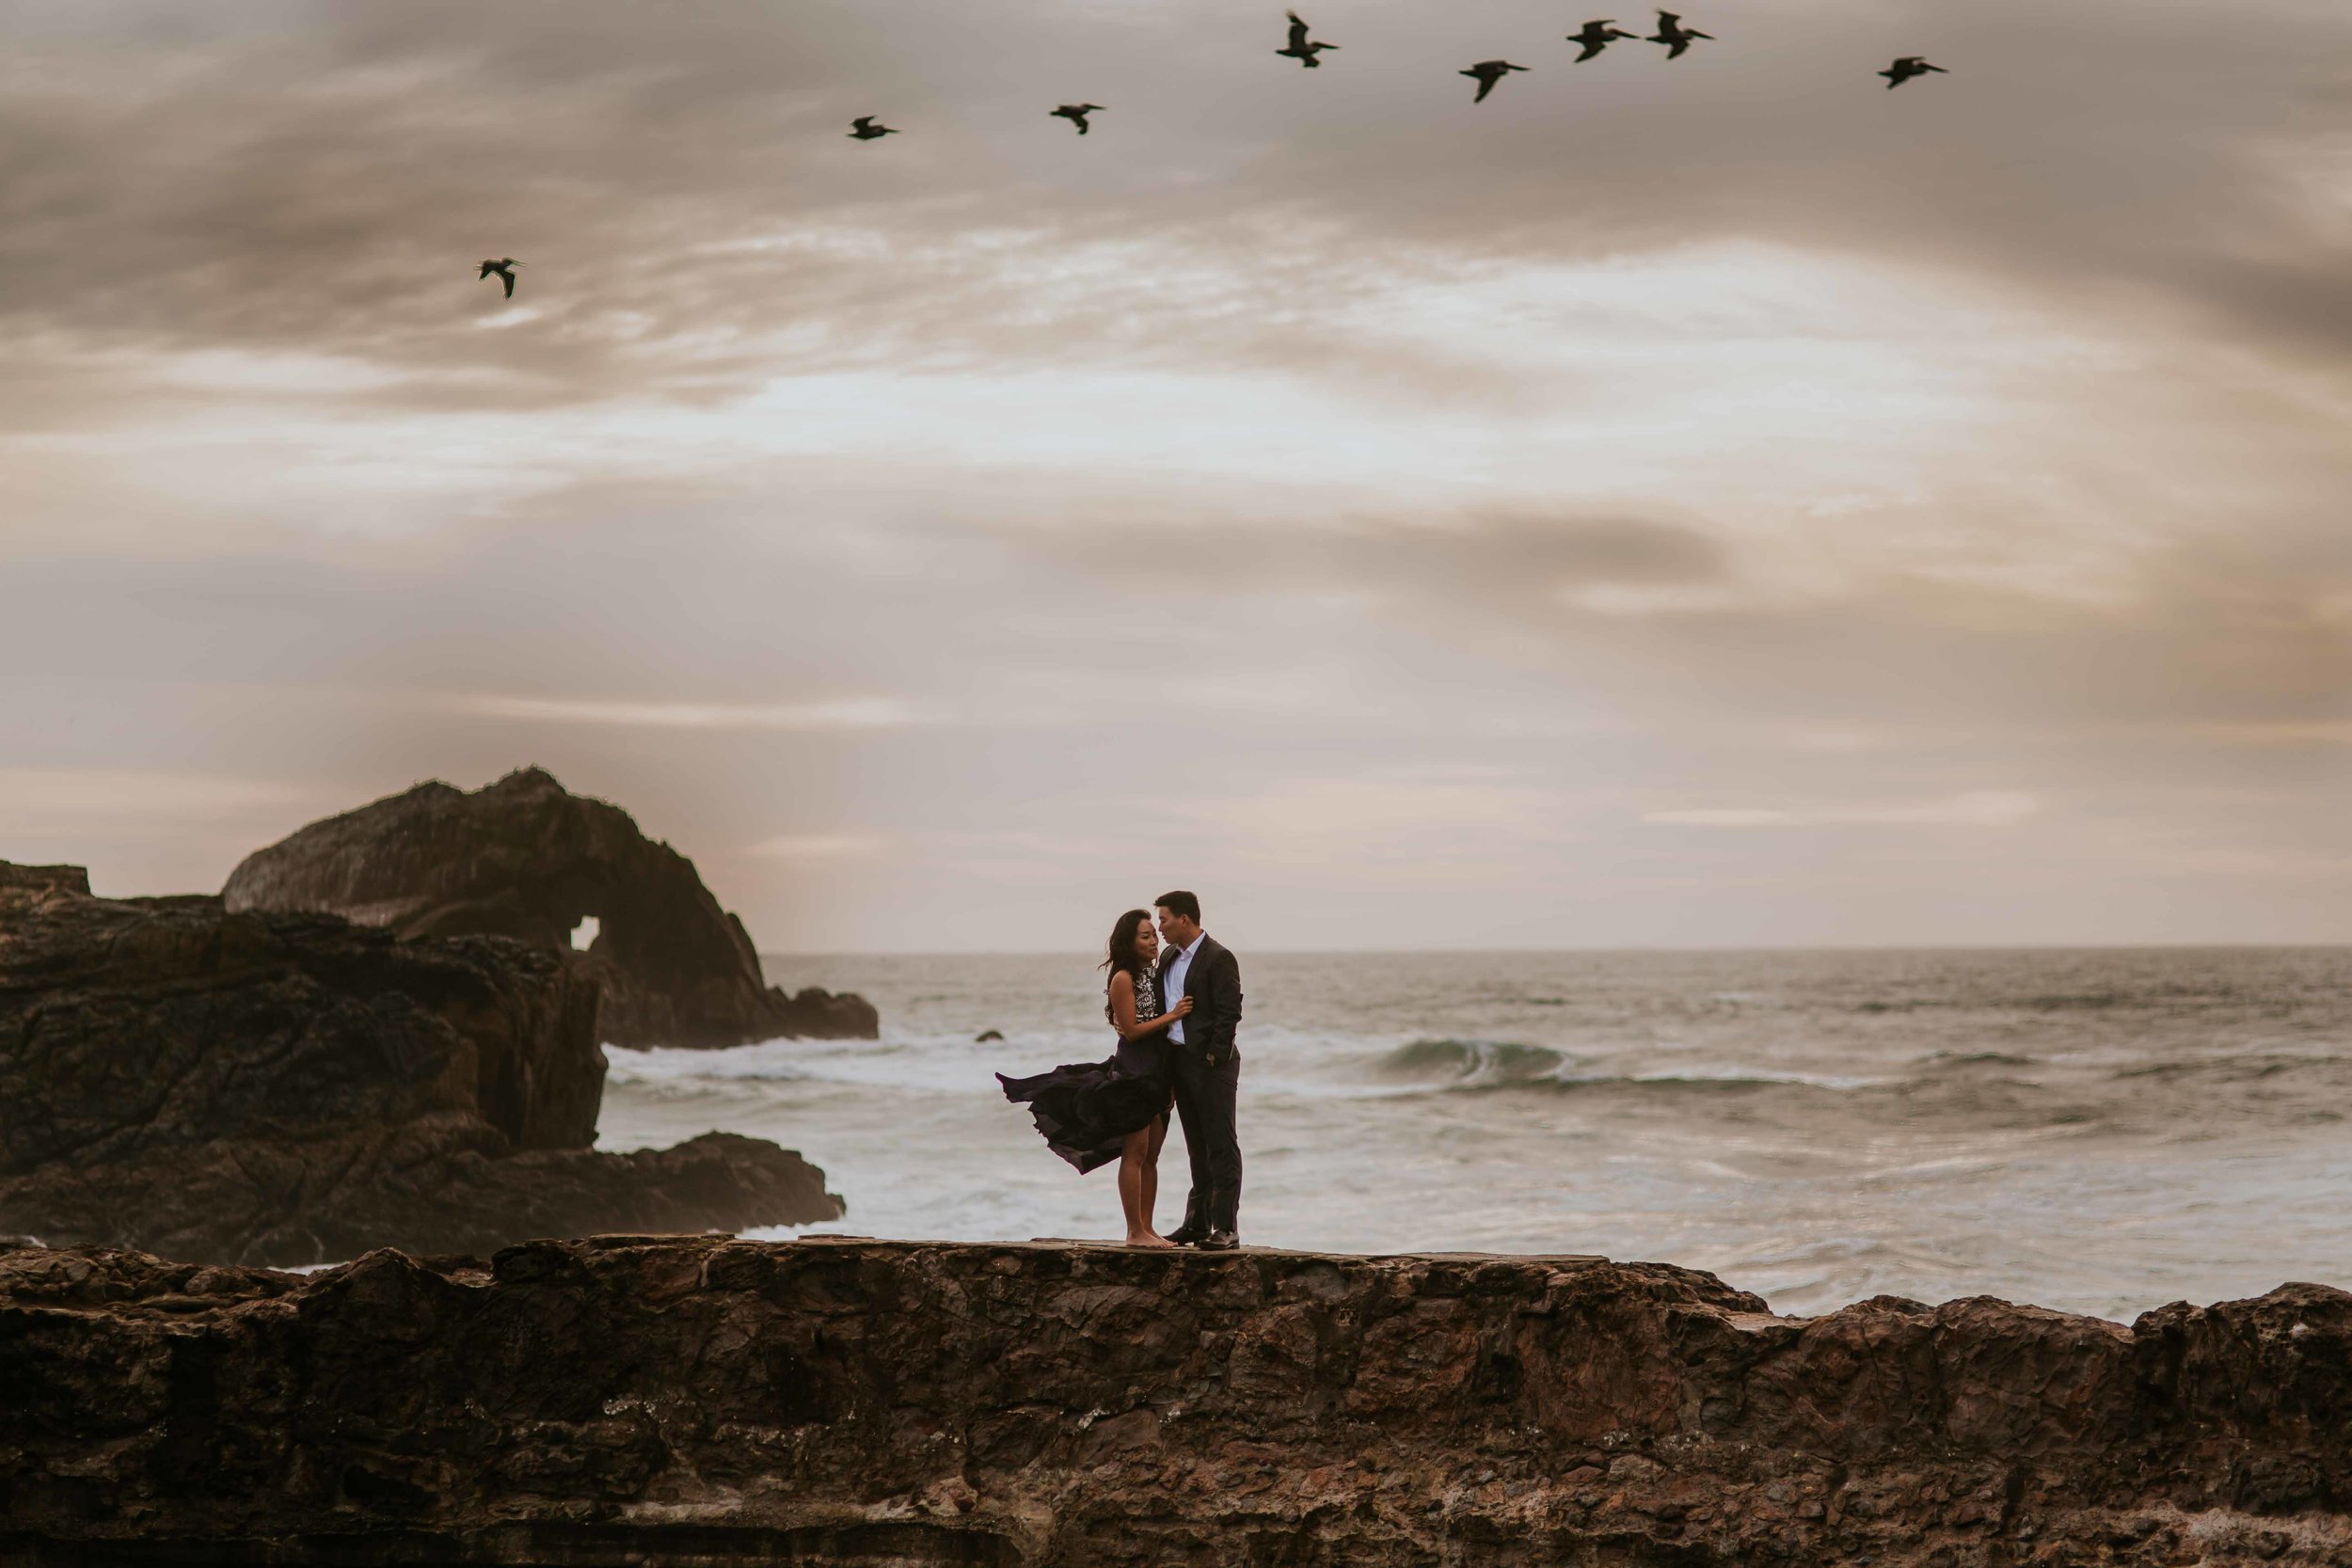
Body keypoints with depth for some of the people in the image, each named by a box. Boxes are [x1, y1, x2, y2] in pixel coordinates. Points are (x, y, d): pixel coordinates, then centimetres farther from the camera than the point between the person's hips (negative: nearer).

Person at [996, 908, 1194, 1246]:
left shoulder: (1152, 976, 16)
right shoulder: (1123, 979, -10)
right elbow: (1132, 1030, -14)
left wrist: (1170, 1078, 12)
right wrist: (1171, 1016, -16)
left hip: (1156, 1073, 9)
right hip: (1133, 1071, -9)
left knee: (1151, 1156, 8)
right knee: (1135, 1154, -7)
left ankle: (1146, 1229, 12)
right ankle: (1135, 1232, -6)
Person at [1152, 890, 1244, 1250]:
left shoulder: (1219, 959, -12)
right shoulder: (1169, 959, 14)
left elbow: (1229, 1014, -16)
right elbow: (1161, 1008, 18)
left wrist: (1213, 1058, -18)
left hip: (1211, 1063, -8)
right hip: (1179, 1060, 8)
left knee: (1221, 1146, -5)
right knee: (1197, 1148, 13)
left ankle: (1226, 1228, -4)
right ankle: (1197, 1223, 18)